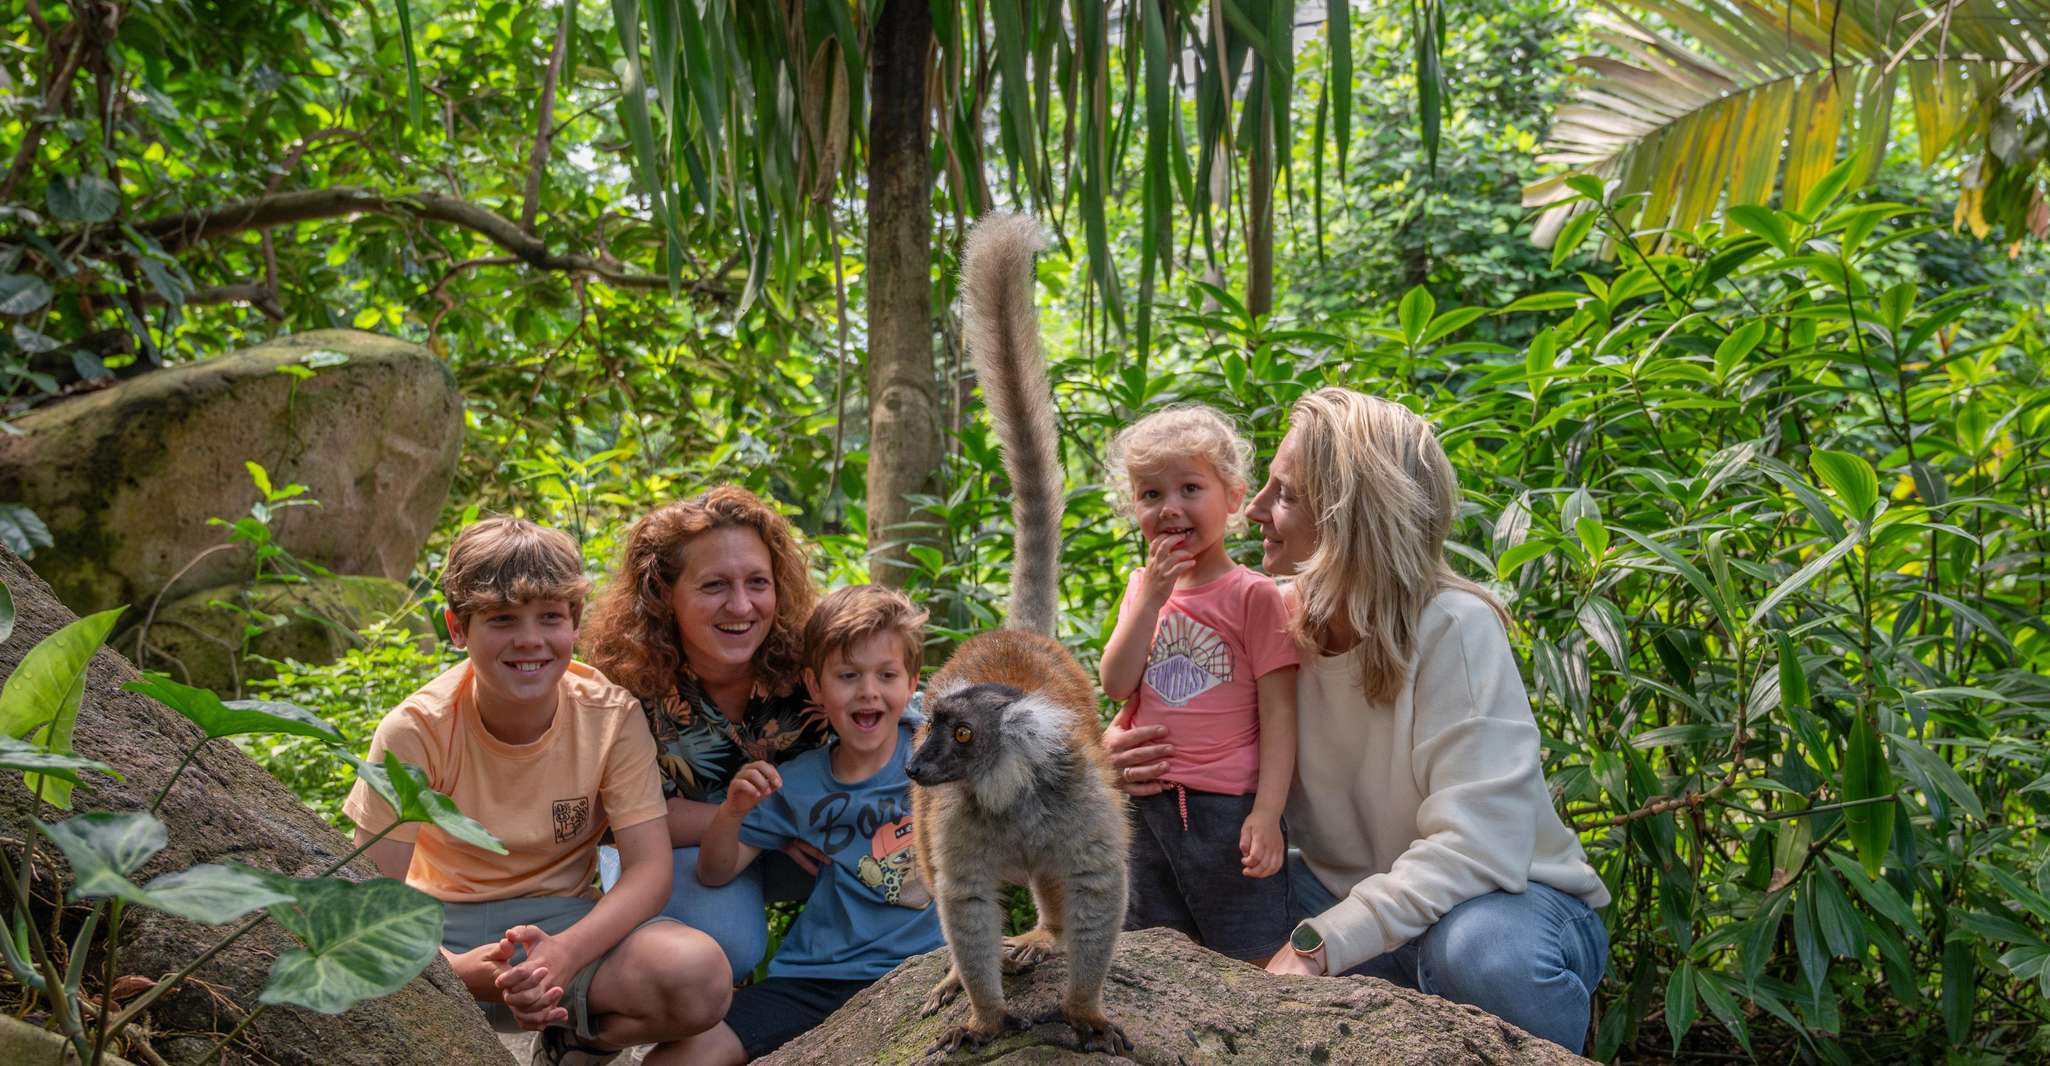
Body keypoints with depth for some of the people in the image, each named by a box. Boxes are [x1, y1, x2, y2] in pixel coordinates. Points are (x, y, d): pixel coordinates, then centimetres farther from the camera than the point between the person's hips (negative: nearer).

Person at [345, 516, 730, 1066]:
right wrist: (453, 969, -36)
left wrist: (565, 953, -34)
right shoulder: (415, 731, -16)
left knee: (701, 975, -30)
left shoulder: (611, 716, -14)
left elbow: (649, 869, -15)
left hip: (563, 918, 1)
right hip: (447, 927, -1)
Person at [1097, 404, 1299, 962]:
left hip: (1228, 809, -5)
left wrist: (1268, 813, -17)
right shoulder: (1143, 587, 9)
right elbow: (1116, 684, -2)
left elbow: (1278, 713, -10)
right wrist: (1152, 594, -11)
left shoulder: (1253, 595, -8)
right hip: (1147, 807, 5)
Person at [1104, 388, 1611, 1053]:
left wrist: (1318, 945, -35)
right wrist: (1128, 756, -19)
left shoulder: (1453, 630, -23)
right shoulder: (1277, 617, -6)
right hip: (1351, 896, 5)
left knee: (1480, 951, -38)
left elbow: (1474, 847, -30)